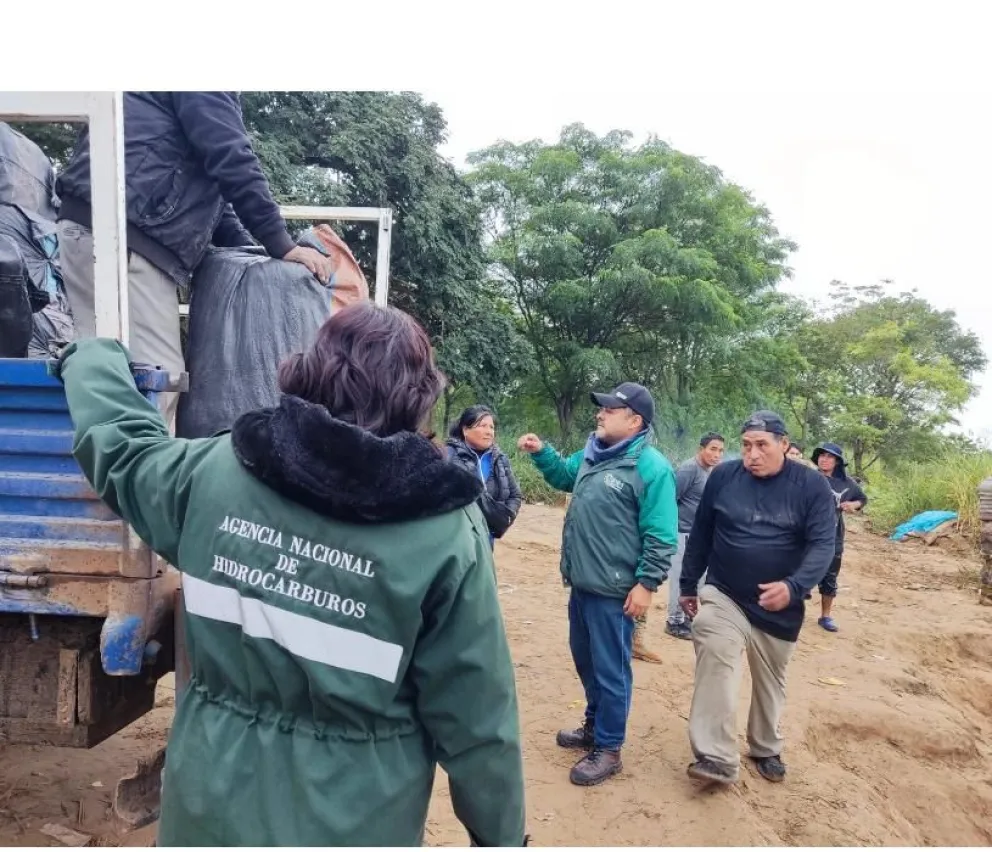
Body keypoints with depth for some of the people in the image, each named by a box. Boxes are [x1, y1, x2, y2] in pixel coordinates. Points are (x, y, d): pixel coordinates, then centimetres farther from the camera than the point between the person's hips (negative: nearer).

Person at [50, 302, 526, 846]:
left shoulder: (214, 472, -11)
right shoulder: (446, 535, -20)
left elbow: (115, 438, 10)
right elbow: (473, 717, -14)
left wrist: (89, 355, 29)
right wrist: (500, 834, 2)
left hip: (212, 806, 2)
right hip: (353, 821, -1)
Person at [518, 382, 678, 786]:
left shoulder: (650, 467, -17)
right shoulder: (593, 452, 8)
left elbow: (661, 537, -17)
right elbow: (565, 476, 27)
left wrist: (647, 584, -18)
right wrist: (541, 452, 11)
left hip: (614, 590, -8)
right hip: (582, 582, 9)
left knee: (610, 670, 6)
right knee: (585, 660, 22)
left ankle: (608, 749, 23)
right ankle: (594, 726, 42)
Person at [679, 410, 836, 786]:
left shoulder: (811, 485, -10)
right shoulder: (723, 476, -7)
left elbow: (823, 545, -17)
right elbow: (700, 534, 2)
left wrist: (794, 587, -34)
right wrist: (688, 584, 7)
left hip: (779, 609, 1)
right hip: (722, 597, -1)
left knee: (770, 682, 18)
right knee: (715, 663, -24)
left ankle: (766, 749, 40)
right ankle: (716, 757, -20)